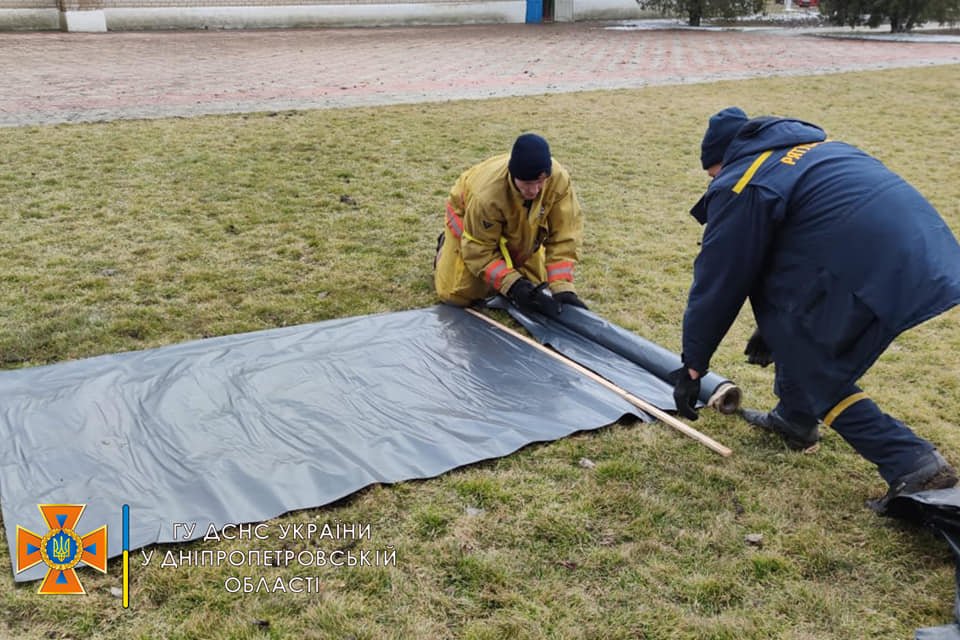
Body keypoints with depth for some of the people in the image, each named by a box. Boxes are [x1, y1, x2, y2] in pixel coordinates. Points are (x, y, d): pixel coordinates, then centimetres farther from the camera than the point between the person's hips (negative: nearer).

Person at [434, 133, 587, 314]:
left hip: (518, 227, 4)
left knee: (534, 288, 5)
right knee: (457, 295, -7)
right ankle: (445, 248, 22)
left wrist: (562, 286, -38)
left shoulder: (559, 179, -36)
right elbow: (479, 249, -31)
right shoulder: (487, 193, -44)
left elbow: (564, 236, -29)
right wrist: (511, 284, -41)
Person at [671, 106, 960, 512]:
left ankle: (911, 463, 8)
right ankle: (795, 419, 37)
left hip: (881, 275, -9)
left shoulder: (741, 186, -2)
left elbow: (716, 282, 1)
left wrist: (692, 365, 12)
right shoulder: (810, 145, 24)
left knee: (816, 376, 10)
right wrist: (774, 325, 36)